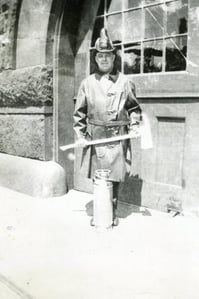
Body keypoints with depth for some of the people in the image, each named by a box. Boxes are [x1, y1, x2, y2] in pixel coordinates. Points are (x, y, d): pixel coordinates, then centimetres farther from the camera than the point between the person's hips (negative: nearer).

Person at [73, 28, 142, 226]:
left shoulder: (125, 82, 3)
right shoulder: (88, 83, 6)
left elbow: (134, 107, 12)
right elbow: (79, 112, 9)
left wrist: (134, 126, -2)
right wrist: (80, 135, 1)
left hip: (118, 137, -1)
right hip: (95, 137, 1)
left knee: (115, 177, 4)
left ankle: (112, 213, 21)